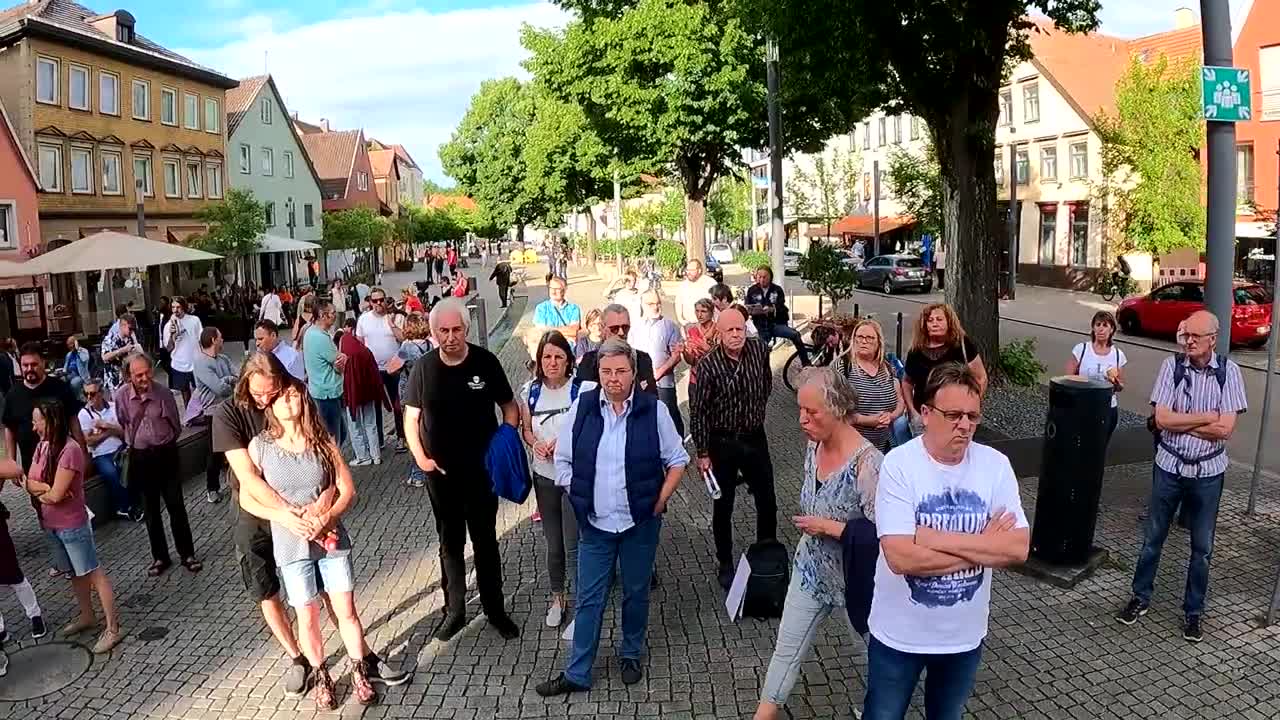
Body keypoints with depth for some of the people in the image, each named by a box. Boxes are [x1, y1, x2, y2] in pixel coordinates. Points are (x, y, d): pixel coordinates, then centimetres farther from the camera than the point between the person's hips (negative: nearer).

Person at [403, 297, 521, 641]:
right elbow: (411, 417, 4)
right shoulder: (424, 367, -5)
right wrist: (419, 457, -6)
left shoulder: (485, 361, -9)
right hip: (440, 471, 1)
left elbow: (510, 408, 0)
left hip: (481, 469, -1)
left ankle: (495, 609, 26)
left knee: (485, 540, 11)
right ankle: (454, 609, 29)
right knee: (450, 541, 15)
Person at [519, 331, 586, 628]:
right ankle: (557, 597, 37)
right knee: (553, 544, 17)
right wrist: (535, 443, -10)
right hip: (544, 476, 4)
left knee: (573, 546, -4)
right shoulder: (530, 391, -1)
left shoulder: (584, 390, -14)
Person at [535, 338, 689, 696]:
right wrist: (579, 499, 1)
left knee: (636, 593, 15)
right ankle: (577, 673, 19)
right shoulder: (582, 407, -4)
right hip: (594, 522, 1)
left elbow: (677, 460, 1)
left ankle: (631, 655, 37)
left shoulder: (653, 410, -8)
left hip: (640, 522, 0)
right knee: (589, 598, 7)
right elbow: (563, 459, 4)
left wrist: (660, 501, -4)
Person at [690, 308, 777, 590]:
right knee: (722, 507, 9)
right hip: (722, 442, -3)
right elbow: (698, 412, -13)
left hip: (755, 438, 3)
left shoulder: (759, 350, -7)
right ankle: (726, 565, 25)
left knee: (767, 503, 11)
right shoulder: (709, 364, -18)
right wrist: (702, 453, -11)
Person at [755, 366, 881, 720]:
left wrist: (826, 527, -25)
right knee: (786, 650, 14)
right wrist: (807, 527, 4)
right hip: (810, 571, 6)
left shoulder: (868, 463, -30)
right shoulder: (813, 445, -5)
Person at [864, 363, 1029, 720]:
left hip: (964, 634, 3)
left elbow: (1018, 548, -16)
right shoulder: (899, 464, -20)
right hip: (900, 634, -3)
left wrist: (936, 538, -24)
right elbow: (901, 557, -28)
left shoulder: (995, 465, -9)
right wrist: (984, 546, -20)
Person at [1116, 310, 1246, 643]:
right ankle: (1140, 597, 31)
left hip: (1208, 472, 0)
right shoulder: (1172, 365, -9)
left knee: (1202, 547, 12)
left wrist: (1179, 421, -15)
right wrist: (1207, 417, -15)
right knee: (1153, 538, 14)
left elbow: (1225, 429, -17)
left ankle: (1193, 611, 29)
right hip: (1169, 467, 0)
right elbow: (1162, 419, -14)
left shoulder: (1228, 371, -9)